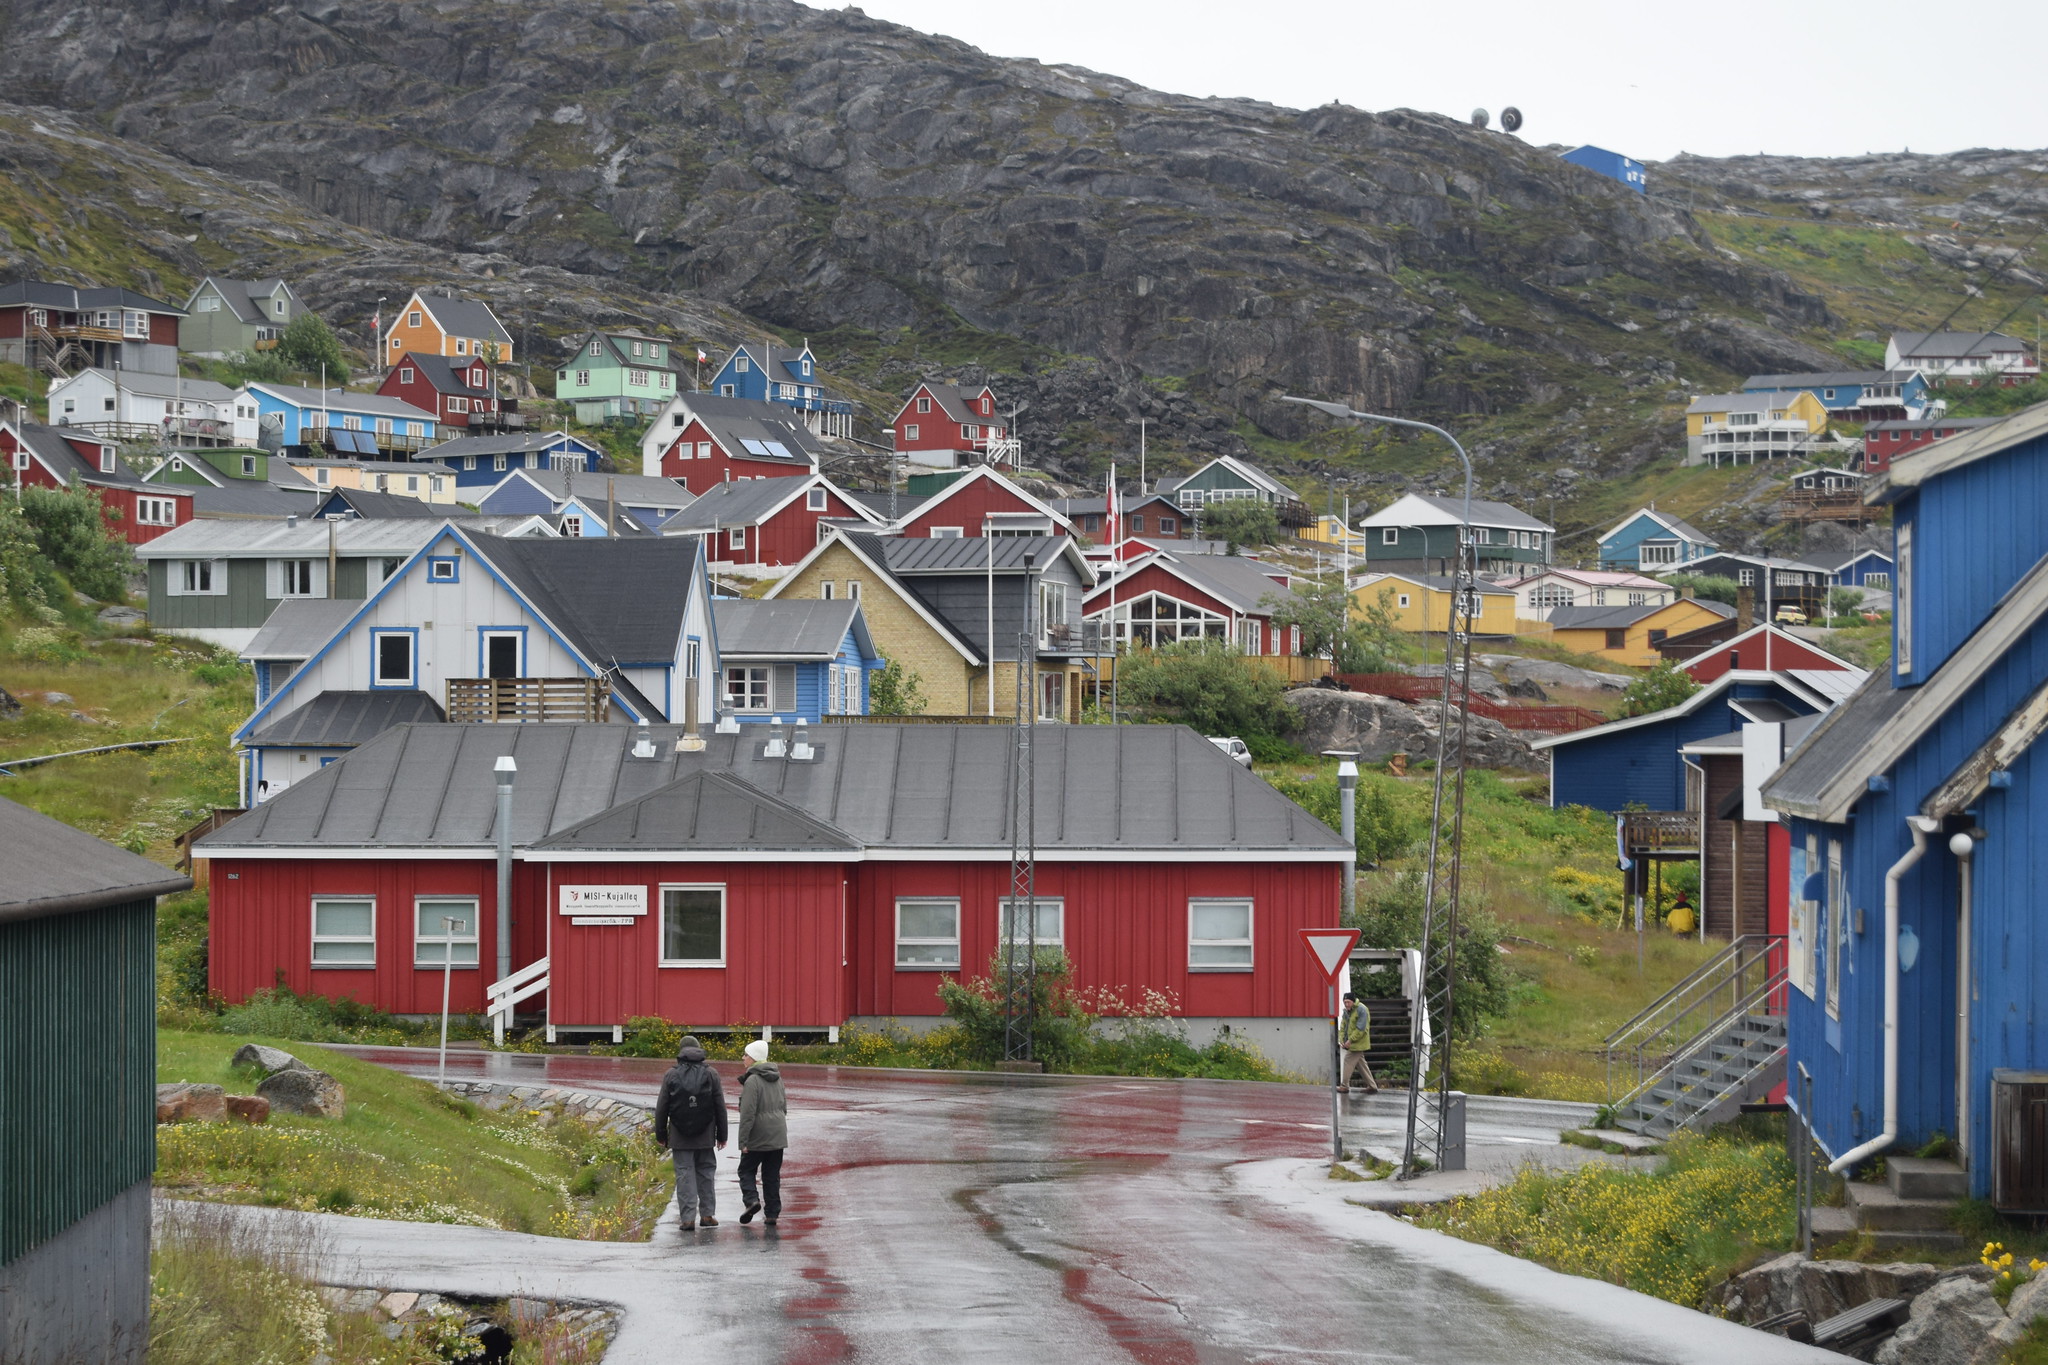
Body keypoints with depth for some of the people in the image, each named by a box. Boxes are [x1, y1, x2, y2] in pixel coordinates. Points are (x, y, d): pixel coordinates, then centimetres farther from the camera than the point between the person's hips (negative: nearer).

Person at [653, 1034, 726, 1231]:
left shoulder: (671, 1075, -2)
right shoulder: (710, 1074, 0)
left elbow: (661, 1108, 1)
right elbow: (720, 1107, 3)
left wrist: (661, 1135, 11)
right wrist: (721, 1135, 11)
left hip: (679, 1137, -1)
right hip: (705, 1136, 1)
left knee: (684, 1175, 0)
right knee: (706, 1173, 13)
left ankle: (688, 1218, -5)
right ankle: (707, 1214, 14)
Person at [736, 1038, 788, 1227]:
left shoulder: (753, 1080, -15)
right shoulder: (777, 1079, 10)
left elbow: (748, 1113, -18)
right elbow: (784, 1106, 18)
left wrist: (743, 1141, -16)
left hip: (757, 1137, -7)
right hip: (778, 1136, 7)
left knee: (746, 1169, 9)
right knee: (772, 1175, 10)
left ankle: (751, 1200, -11)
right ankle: (772, 1213, 8)